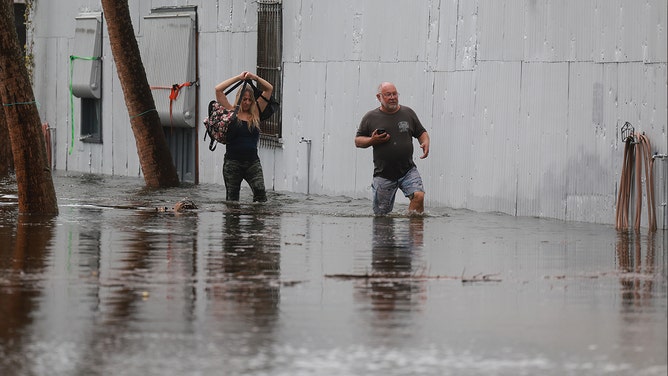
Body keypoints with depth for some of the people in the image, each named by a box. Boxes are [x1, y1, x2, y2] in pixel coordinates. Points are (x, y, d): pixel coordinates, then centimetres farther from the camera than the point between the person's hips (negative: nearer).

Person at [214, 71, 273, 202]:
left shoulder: (255, 114, 8)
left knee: (260, 192, -15)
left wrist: (255, 77, 0)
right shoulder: (231, 112, 2)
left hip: (252, 161, 2)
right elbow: (218, 89, -6)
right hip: (233, 162, -2)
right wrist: (239, 77, -3)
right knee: (232, 198, 4)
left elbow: (269, 89, 12)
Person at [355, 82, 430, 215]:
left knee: (418, 196, -24)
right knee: (381, 214, 1)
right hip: (383, 173, -1)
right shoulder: (370, 118, 2)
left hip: (408, 171, 1)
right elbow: (358, 141, 8)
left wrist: (425, 143, -6)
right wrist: (372, 140, -12)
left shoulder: (408, 113, 7)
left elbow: (421, 132, 16)